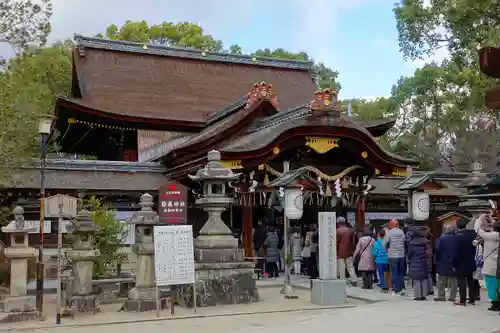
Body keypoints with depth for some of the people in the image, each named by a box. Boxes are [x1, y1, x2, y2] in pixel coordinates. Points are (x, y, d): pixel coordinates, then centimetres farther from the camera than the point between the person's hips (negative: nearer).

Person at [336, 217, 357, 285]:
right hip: (349, 252, 4)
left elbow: (336, 243, -8)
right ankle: (353, 280, 5)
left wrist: (336, 253, -1)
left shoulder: (337, 231, -10)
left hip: (340, 252, -4)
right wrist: (352, 250, 17)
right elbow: (353, 241, 10)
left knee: (341, 267, 1)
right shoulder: (351, 230, 5)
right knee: (350, 266, 11)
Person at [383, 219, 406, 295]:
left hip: (392, 256, -4)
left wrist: (387, 250, 10)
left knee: (394, 274, 4)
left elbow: (384, 243, -8)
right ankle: (402, 288, 12)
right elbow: (405, 242, 2)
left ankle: (396, 289, 4)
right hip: (401, 255, 4)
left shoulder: (389, 233, -10)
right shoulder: (402, 232, 1)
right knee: (401, 273, 16)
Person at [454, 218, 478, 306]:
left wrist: (454, 263, -10)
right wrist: (472, 258, 14)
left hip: (461, 263, -6)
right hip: (470, 262, 6)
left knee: (461, 281, -1)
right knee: (470, 280, 15)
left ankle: (462, 300, 0)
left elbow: (456, 251, -16)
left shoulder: (458, 236, -17)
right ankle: (472, 299, 20)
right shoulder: (472, 234, -1)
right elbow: (474, 249, 6)